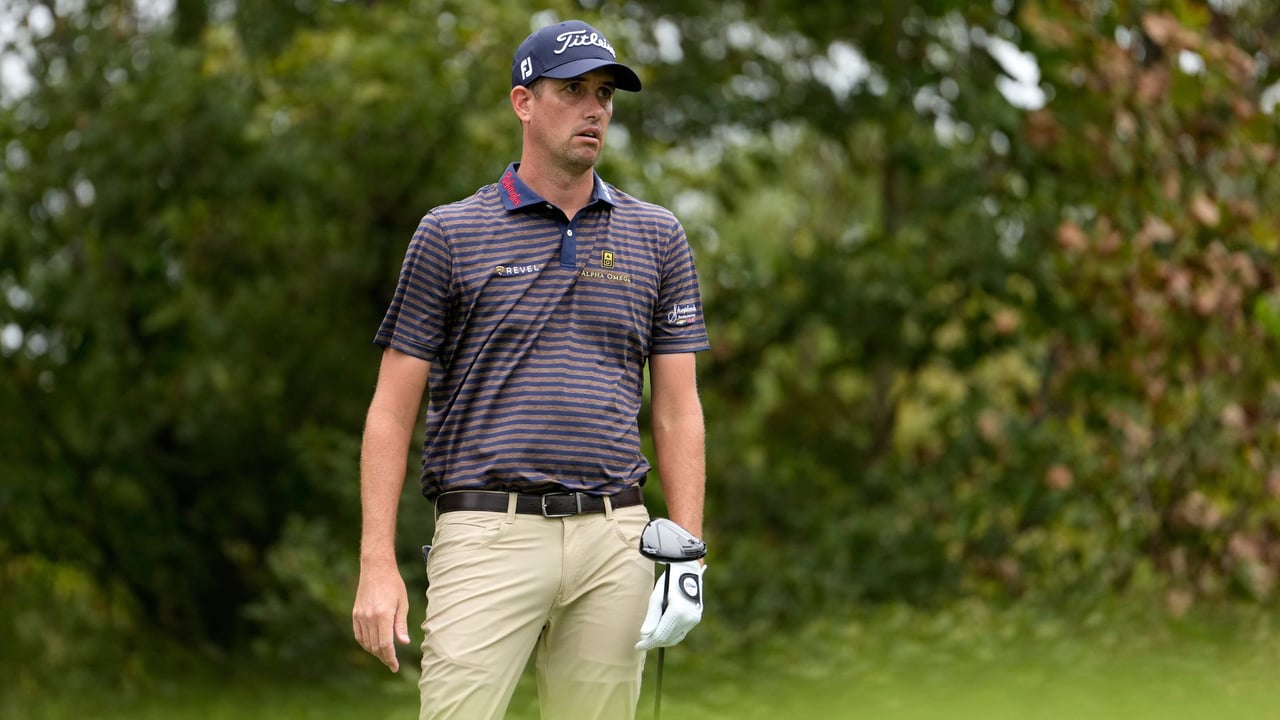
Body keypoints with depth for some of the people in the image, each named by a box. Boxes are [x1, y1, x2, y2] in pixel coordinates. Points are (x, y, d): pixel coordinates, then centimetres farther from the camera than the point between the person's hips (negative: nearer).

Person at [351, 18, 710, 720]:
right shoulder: (449, 234, 4)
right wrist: (377, 565, -6)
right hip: (488, 534, -3)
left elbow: (677, 409, 12)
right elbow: (393, 409, 3)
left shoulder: (656, 236, 12)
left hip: (614, 542, 3)